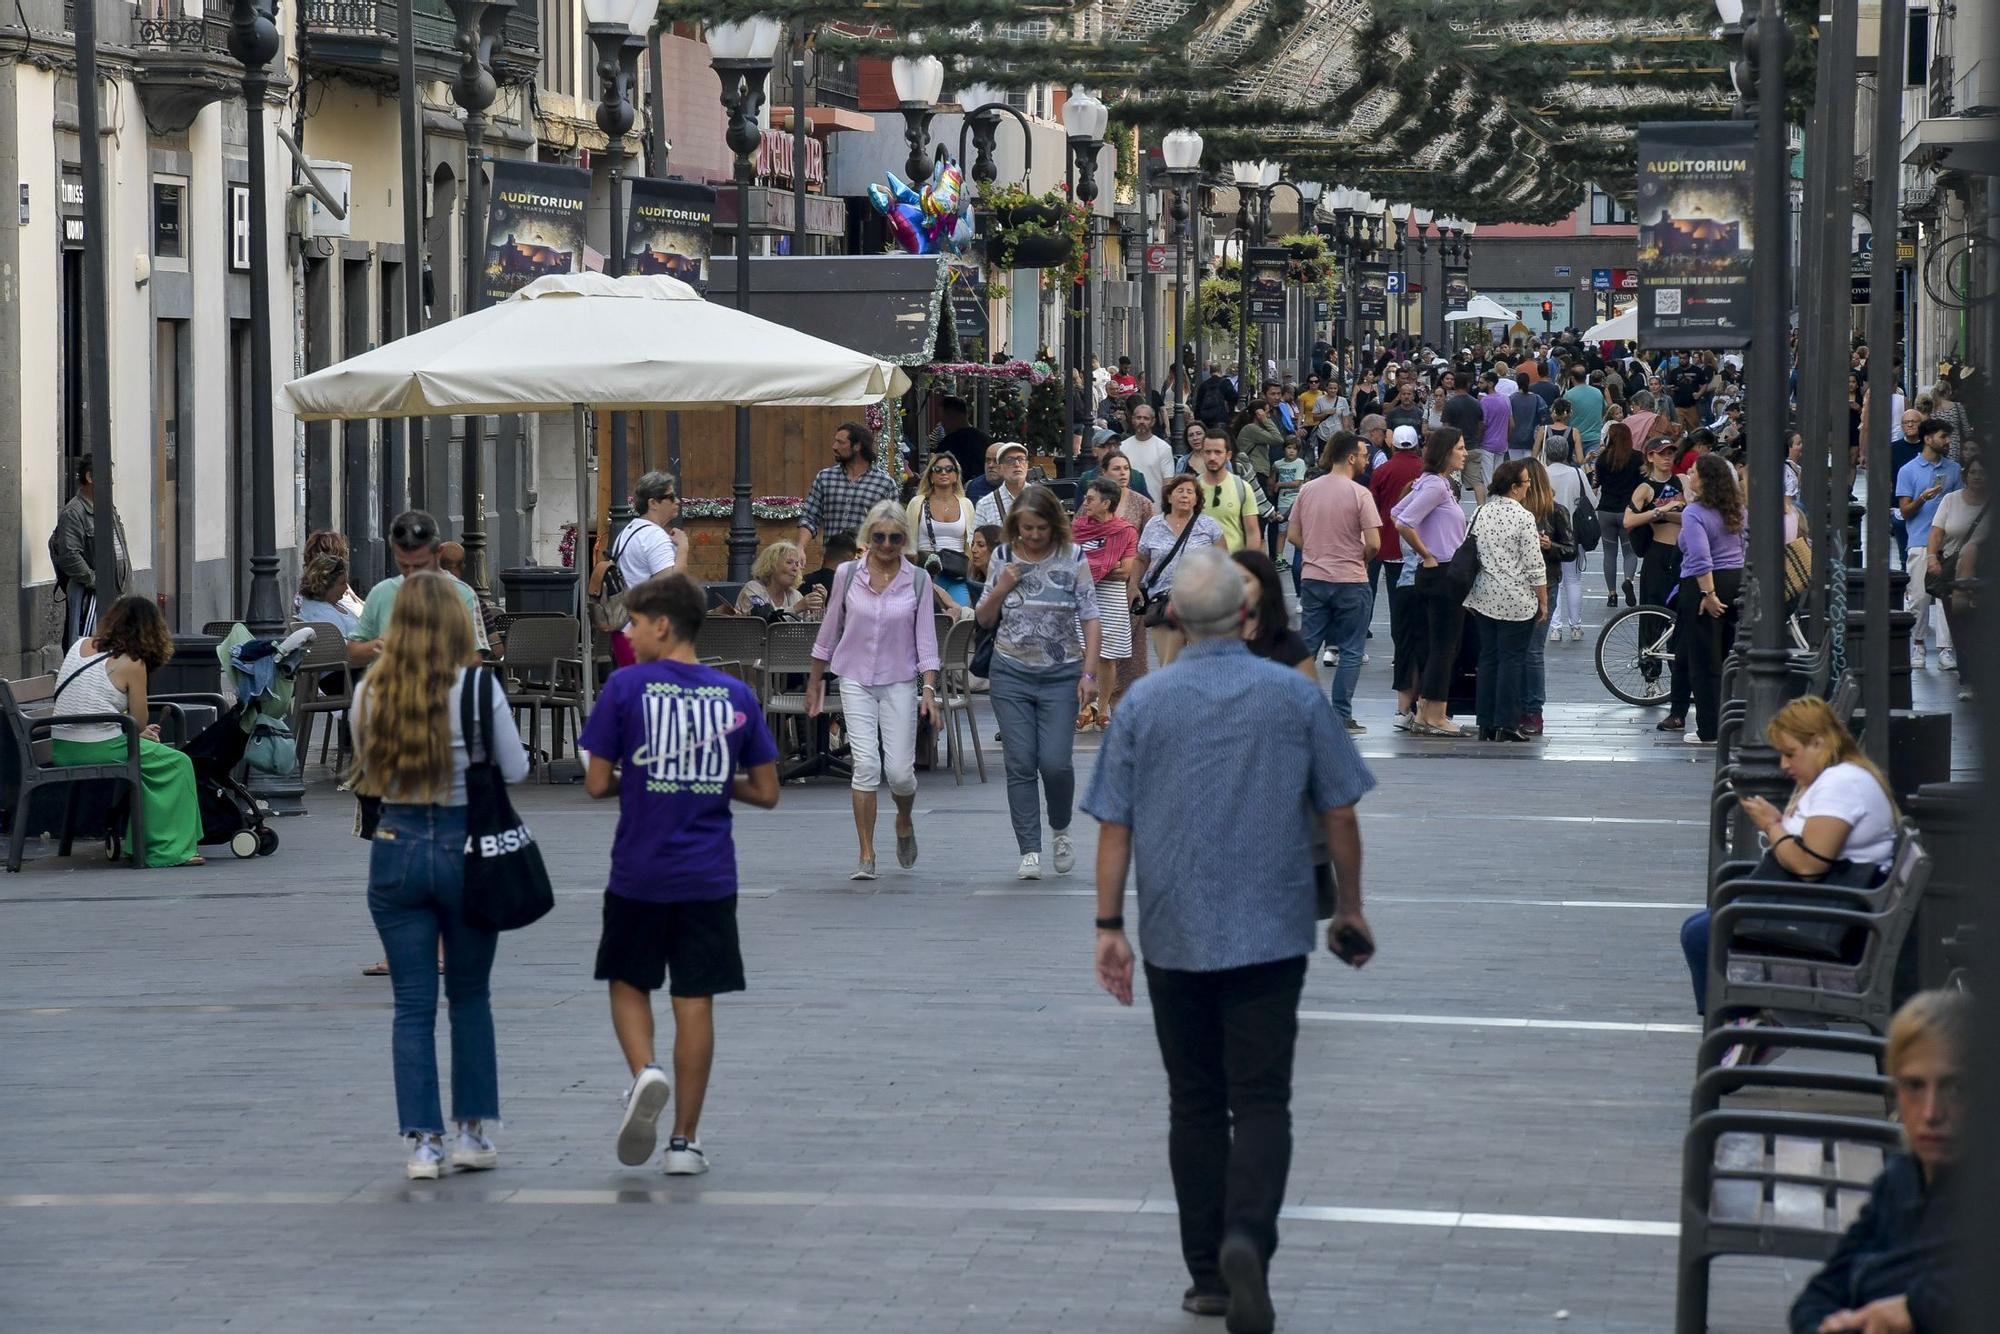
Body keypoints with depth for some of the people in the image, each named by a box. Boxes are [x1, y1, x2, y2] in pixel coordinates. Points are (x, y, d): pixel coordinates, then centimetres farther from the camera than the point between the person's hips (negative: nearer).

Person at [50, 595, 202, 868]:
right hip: (99, 750, -7)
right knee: (178, 764, 7)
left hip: (60, 749, 8)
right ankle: (170, 850, 4)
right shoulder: (131, 664, -8)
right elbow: (140, 723, -3)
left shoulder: (80, 646, 12)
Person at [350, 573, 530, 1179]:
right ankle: (471, 1132, 17)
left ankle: (423, 1142, 2)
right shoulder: (478, 687, -11)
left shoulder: (370, 692, -3)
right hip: (466, 846, -1)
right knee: (470, 998, 15)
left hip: (396, 844, 1)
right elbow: (515, 769, -3)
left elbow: (367, 773, 10)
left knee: (413, 1006, 6)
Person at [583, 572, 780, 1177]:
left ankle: (645, 1072, -11)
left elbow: (597, 783, -6)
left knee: (628, 982, 17)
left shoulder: (626, 687, -8)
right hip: (710, 877, 2)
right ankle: (685, 1140, 8)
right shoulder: (736, 695, 1)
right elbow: (765, 792, 4)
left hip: (639, 873, -2)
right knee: (695, 1001, 7)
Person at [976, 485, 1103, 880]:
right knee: (1020, 765, -1)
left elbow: (1090, 618, -3)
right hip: (1011, 673, 2)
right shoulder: (1003, 558, 3)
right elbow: (985, 620, 10)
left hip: (1060, 674, -2)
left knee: (1056, 762, -8)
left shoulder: (1073, 558, -4)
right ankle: (1030, 852, 3)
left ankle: (1061, 831, 20)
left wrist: (1089, 673, -11)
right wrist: (1001, 588, -9)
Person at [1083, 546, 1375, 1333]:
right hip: (1270, 934, -1)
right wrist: (1349, 910, 13)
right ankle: (1247, 1236, -26)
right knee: (1262, 1100, -1)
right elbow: (1339, 814, 2)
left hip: (1175, 937, 1)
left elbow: (1114, 824, -1)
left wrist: (1110, 926, 5)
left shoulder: (1144, 703, -2)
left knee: (1195, 1104, 11)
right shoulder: (1295, 696, -3)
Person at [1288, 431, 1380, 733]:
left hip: (1313, 579, 5)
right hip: (1350, 581, -5)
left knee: (1307, 647, 11)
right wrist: (1363, 560, 5)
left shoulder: (1307, 490, 3)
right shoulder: (1359, 493, -12)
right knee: (1350, 652, 4)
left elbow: (1293, 536, 7)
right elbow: (1374, 543, -15)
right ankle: (1342, 717, 2)